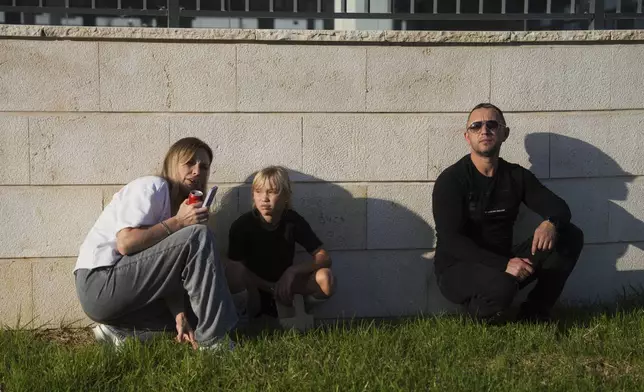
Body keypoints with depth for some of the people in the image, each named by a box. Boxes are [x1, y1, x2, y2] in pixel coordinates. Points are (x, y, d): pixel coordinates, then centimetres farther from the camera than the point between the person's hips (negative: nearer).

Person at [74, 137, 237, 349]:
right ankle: (213, 340, -17)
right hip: (100, 285, -9)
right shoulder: (153, 187, -7)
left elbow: (166, 272, 7)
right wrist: (177, 222, -18)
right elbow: (125, 243, -21)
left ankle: (121, 331, 2)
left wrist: (180, 316, -8)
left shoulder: (178, 205, 18)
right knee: (198, 236, -18)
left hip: (123, 289, 9)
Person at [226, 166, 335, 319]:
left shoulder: (293, 220, -9)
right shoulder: (243, 224, -15)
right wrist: (272, 288, -28)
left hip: (285, 283, 1)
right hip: (253, 289, -1)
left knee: (324, 277, -28)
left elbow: (324, 258, -12)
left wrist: (298, 270, -32)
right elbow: (233, 268, -19)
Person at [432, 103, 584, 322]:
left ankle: (534, 313, -3)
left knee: (571, 236, -10)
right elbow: (451, 240, -20)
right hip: (457, 270, -6)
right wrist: (503, 264, -30)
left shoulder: (516, 176, 6)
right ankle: (478, 316, -3)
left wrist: (551, 223, -26)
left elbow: (559, 208, 1)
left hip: (503, 265, 6)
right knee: (501, 287, -40)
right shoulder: (450, 180, -11)